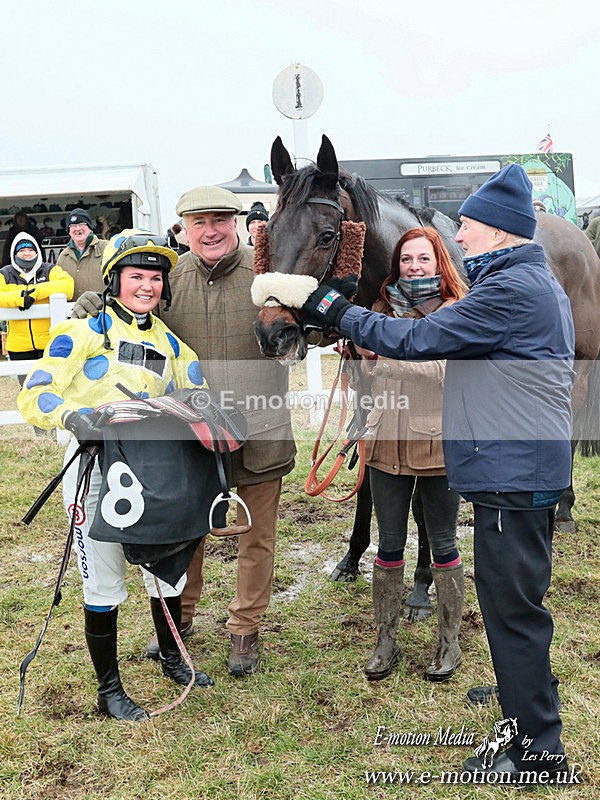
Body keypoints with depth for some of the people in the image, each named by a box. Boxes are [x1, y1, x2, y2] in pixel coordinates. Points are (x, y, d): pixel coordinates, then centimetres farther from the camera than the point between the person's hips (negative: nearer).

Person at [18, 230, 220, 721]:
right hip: (96, 470, -5)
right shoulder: (84, 332, -5)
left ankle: (172, 659, 40)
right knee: (104, 585, 4)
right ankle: (109, 690, 24)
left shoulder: (171, 344, 10)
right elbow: (33, 396, -10)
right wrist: (72, 416, -30)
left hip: (153, 470, 5)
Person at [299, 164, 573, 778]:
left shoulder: (512, 289, -17)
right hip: (529, 467, 10)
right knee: (516, 597, 22)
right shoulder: (539, 283, 16)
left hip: (512, 471, -10)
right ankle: (523, 692, 40)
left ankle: (537, 746, 14)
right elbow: (456, 345, 17)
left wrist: (338, 314, -8)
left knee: (511, 602, 0)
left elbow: (418, 339, -18)